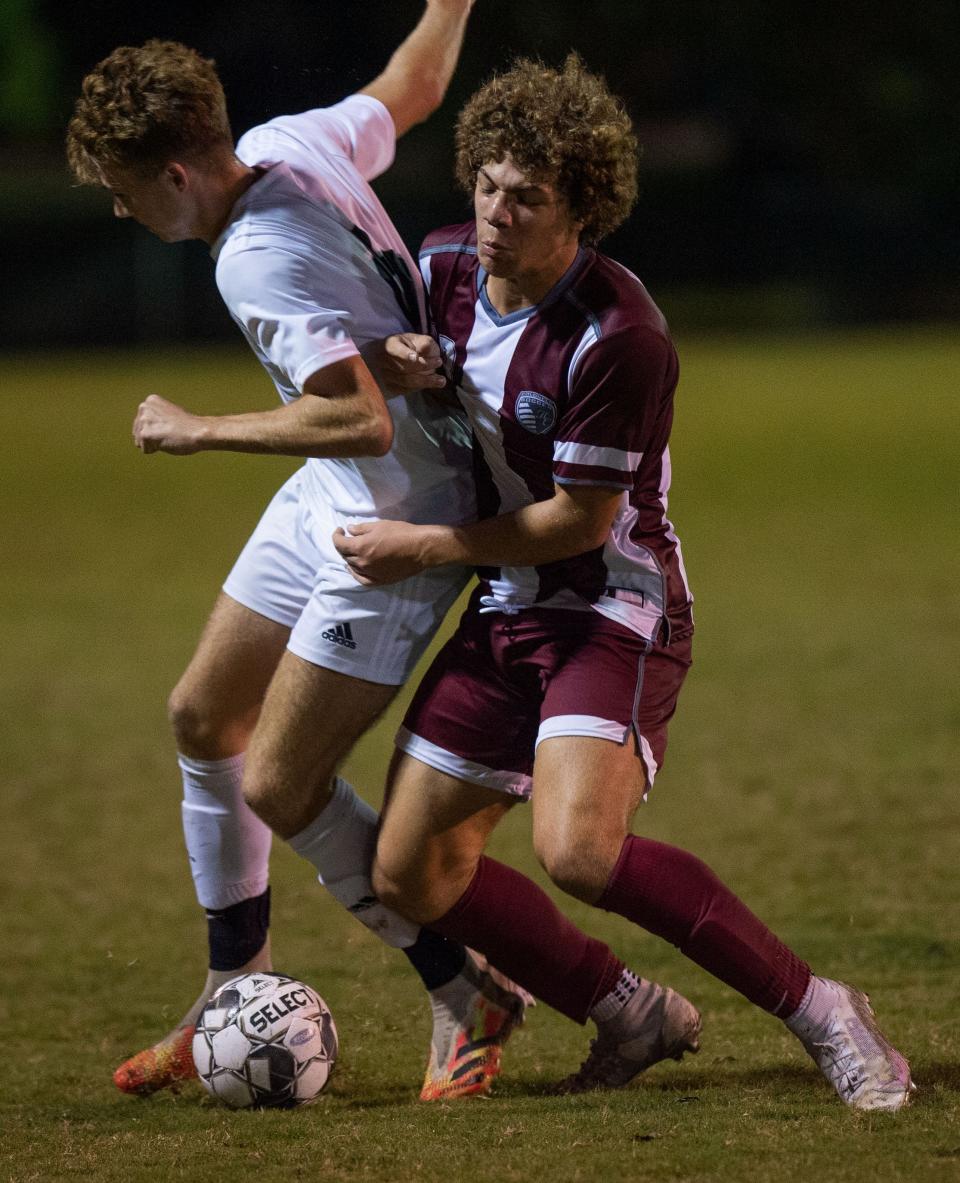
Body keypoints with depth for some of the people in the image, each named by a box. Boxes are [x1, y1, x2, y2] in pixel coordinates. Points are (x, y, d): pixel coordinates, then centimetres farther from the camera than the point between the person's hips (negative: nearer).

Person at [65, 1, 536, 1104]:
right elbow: (410, 89, 14)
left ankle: (471, 999, 7)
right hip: (326, 505, 10)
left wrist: (198, 430, -27)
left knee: (279, 791, -8)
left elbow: (360, 420, -38)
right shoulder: (289, 141, -4)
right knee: (202, 719, 14)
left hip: (397, 530, -10)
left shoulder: (257, 266, -30)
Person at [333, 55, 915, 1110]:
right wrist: (392, 360, -4)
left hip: (613, 608, -8)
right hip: (504, 610, 8)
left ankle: (819, 1012, -19)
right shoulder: (443, 266, 0)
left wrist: (424, 547, -11)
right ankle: (632, 1019, 20)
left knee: (577, 848, -30)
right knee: (410, 872, 5)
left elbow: (582, 518, -17)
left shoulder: (617, 334, -23)